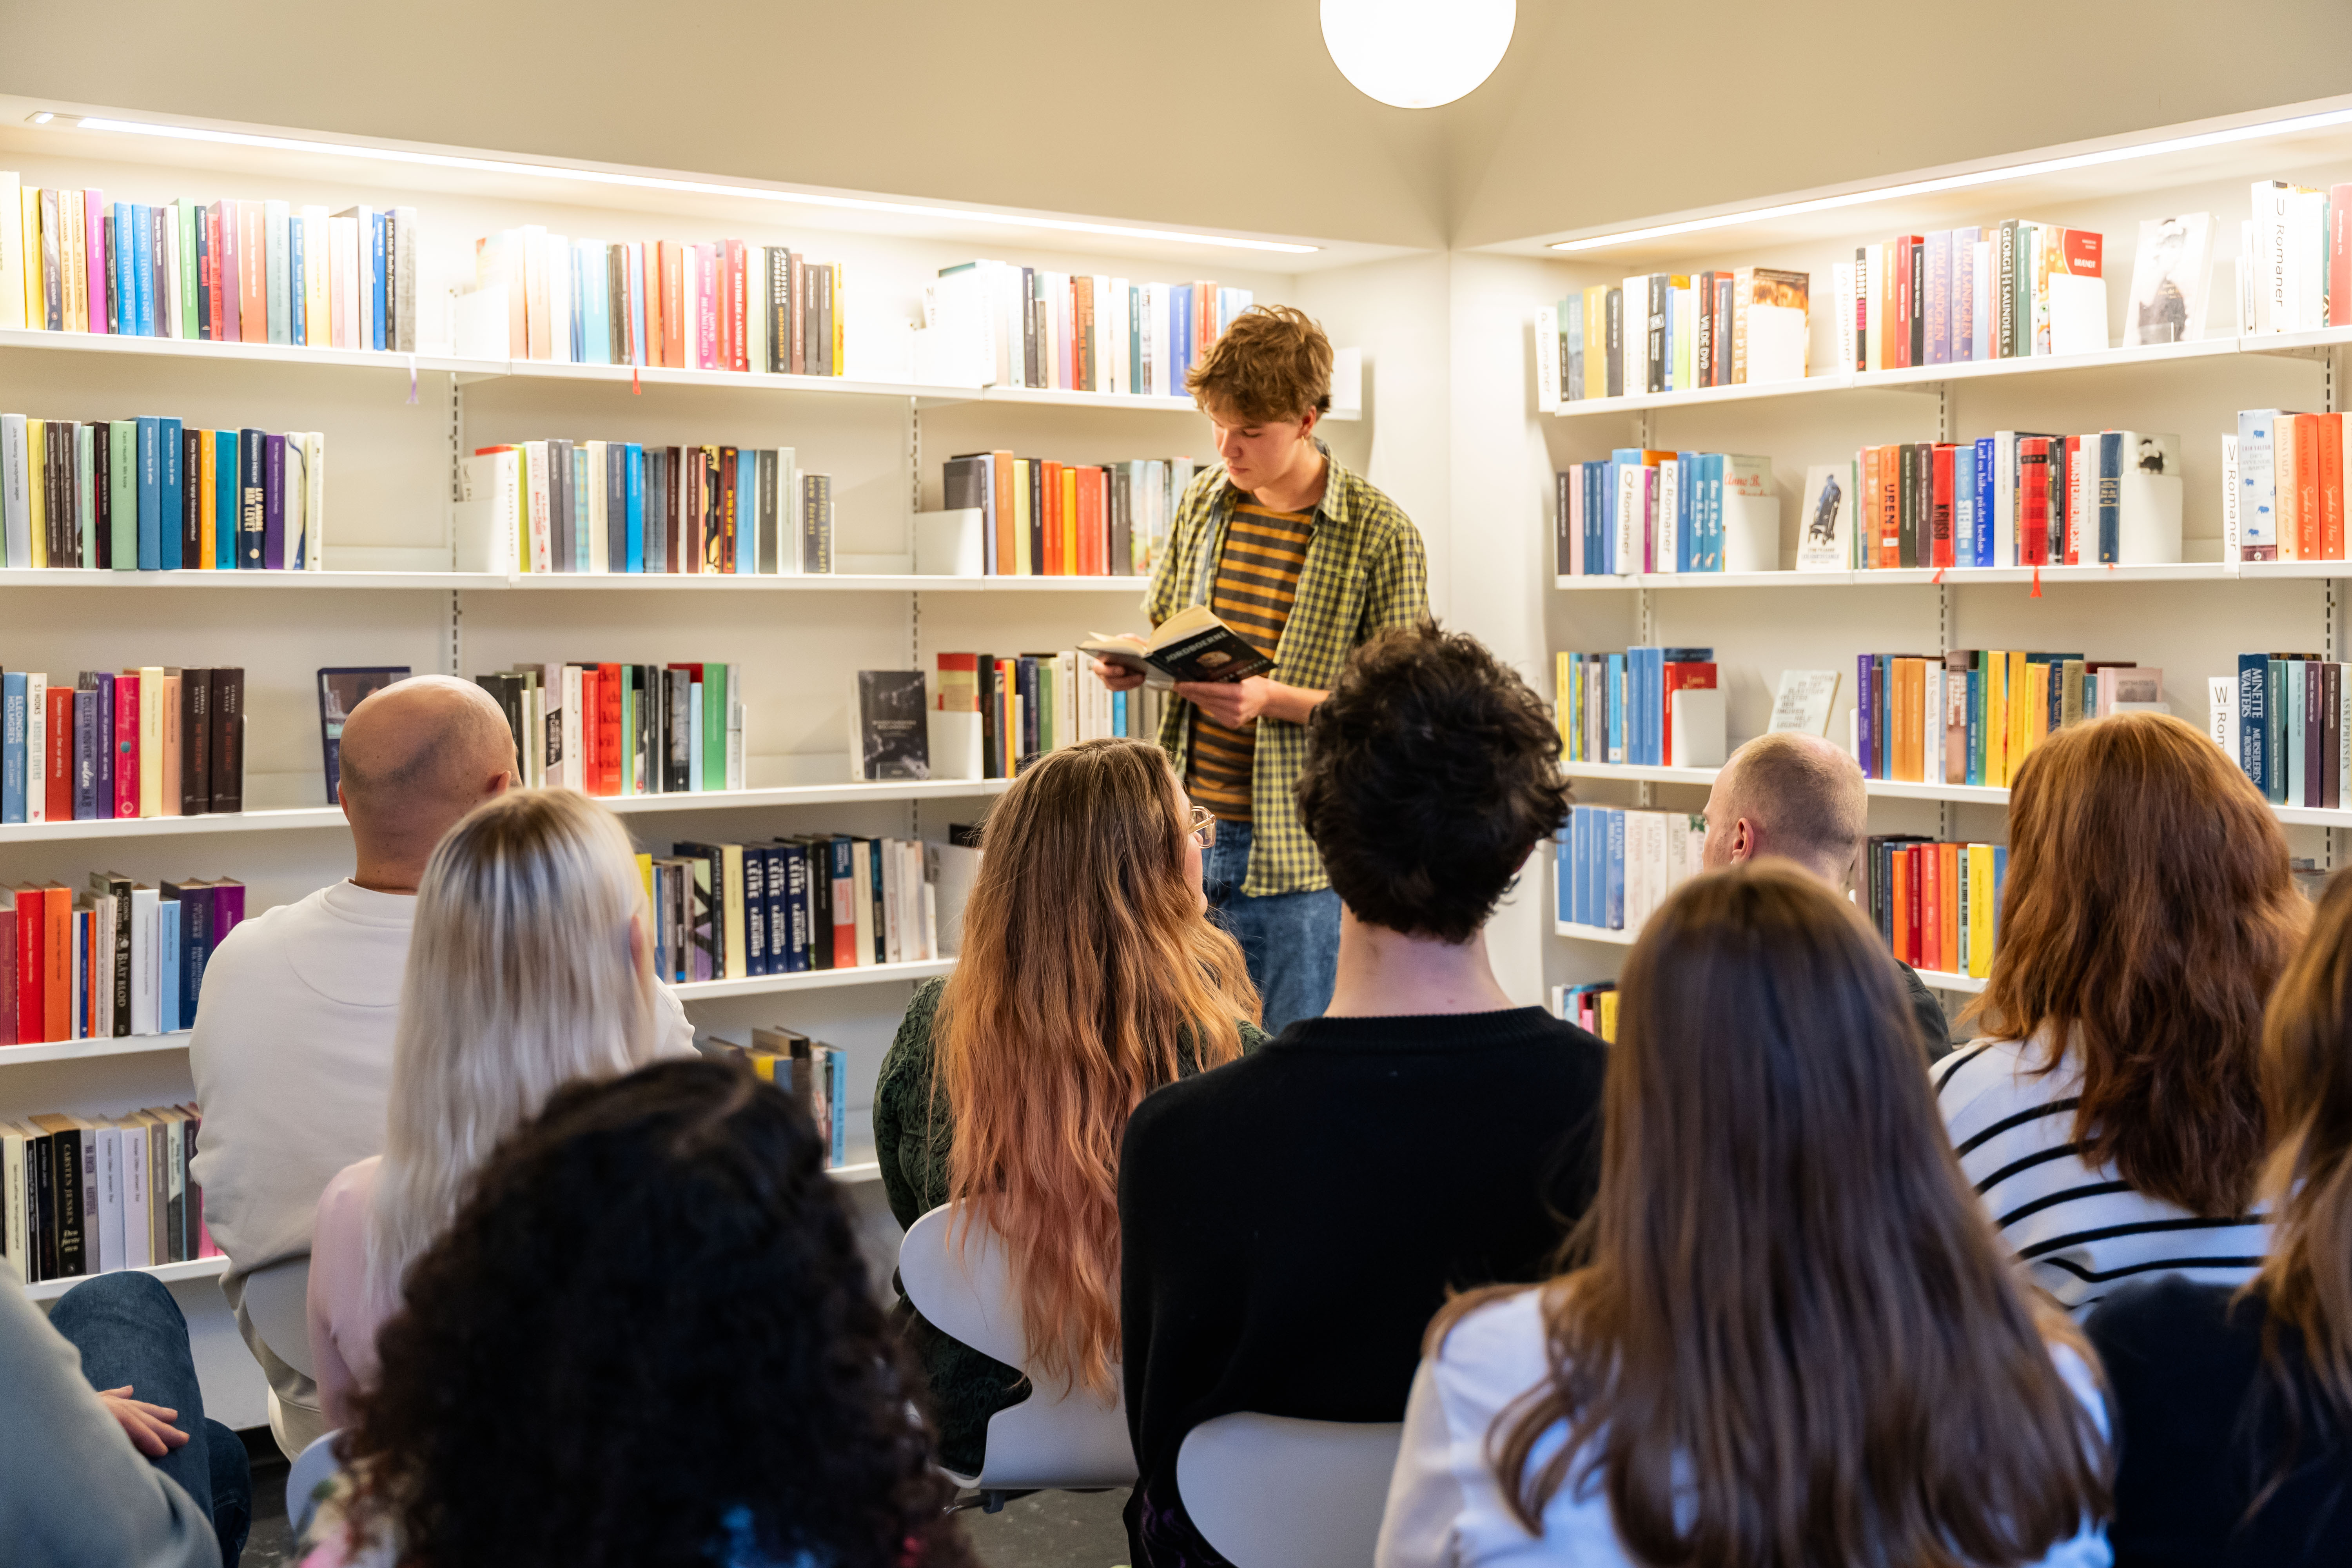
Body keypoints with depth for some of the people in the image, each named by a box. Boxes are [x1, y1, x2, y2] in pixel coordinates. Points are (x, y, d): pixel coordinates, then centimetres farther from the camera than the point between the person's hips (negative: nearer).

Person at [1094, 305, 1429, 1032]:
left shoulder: (1379, 534, -9)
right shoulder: (1203, 501, 8)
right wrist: (1130, 664, -4)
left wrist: (1274, 700, -22)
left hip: (1296, 856, -5)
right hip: (1189, 833, 5)